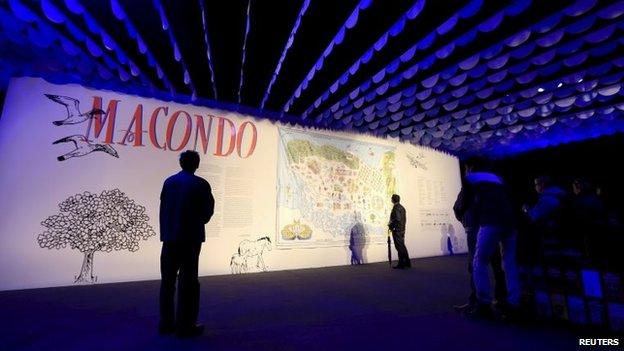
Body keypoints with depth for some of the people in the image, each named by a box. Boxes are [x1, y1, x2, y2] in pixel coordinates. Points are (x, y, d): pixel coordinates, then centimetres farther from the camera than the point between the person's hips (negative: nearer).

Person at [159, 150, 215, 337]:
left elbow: (162, 208, 7)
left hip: (170, 237, 5)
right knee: (187, 281, 3)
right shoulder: (201, 184, -9)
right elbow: (207, 211, -4)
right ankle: (185, 325, 9)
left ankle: (166, 322, 24)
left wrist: (165, 233, 16)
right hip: (190, 237, -5)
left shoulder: (168, 181, 5)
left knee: (167, 280, 15)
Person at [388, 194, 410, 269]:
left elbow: (397, 219, -22)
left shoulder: (396, 208, -15)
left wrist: (391, 226, -11)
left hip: (397, 230, -9)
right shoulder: (402, 207, 13)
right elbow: (404, 219, 15)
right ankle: (407, 262, 23)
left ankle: (401, 264, 2)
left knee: (399, 247, -4)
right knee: (402, 246, 16)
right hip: (402, 230, 9)